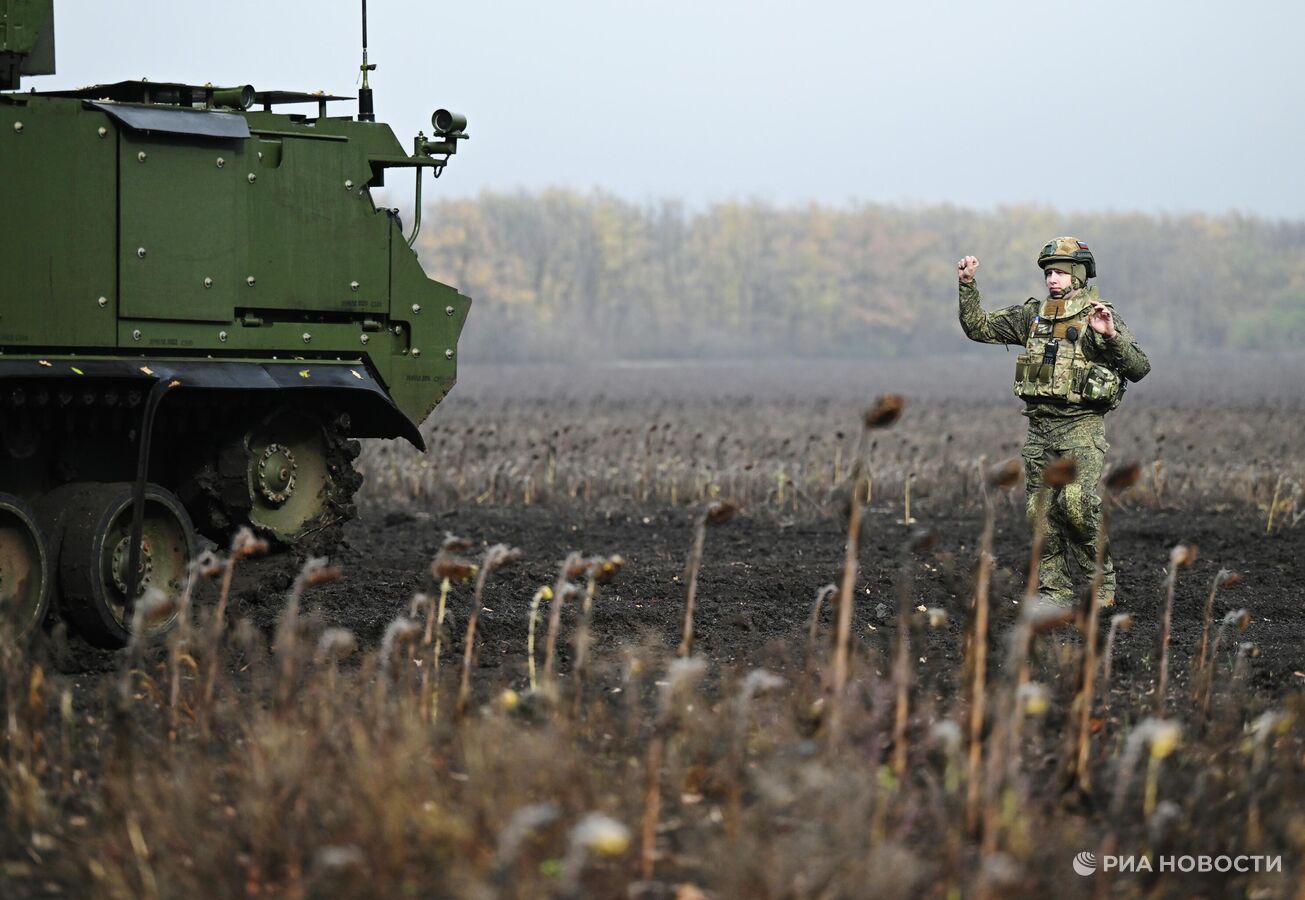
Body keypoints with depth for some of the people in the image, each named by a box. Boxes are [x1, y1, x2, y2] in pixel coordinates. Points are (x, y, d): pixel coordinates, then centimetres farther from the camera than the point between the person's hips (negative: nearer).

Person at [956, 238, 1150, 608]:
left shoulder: (1099, 316, -3)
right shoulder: (1032, 315, 12)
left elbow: (1139, 368, -10)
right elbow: (978, 327, 16)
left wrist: (1111, 336, -25)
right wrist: (968, 286, 5)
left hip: (1081, 427, -6)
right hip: (1039, 427, 6)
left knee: (1078, 505, -20)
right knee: (1041, 513, 5)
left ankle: (1100, 585, -5)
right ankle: (1054, 594, 13)